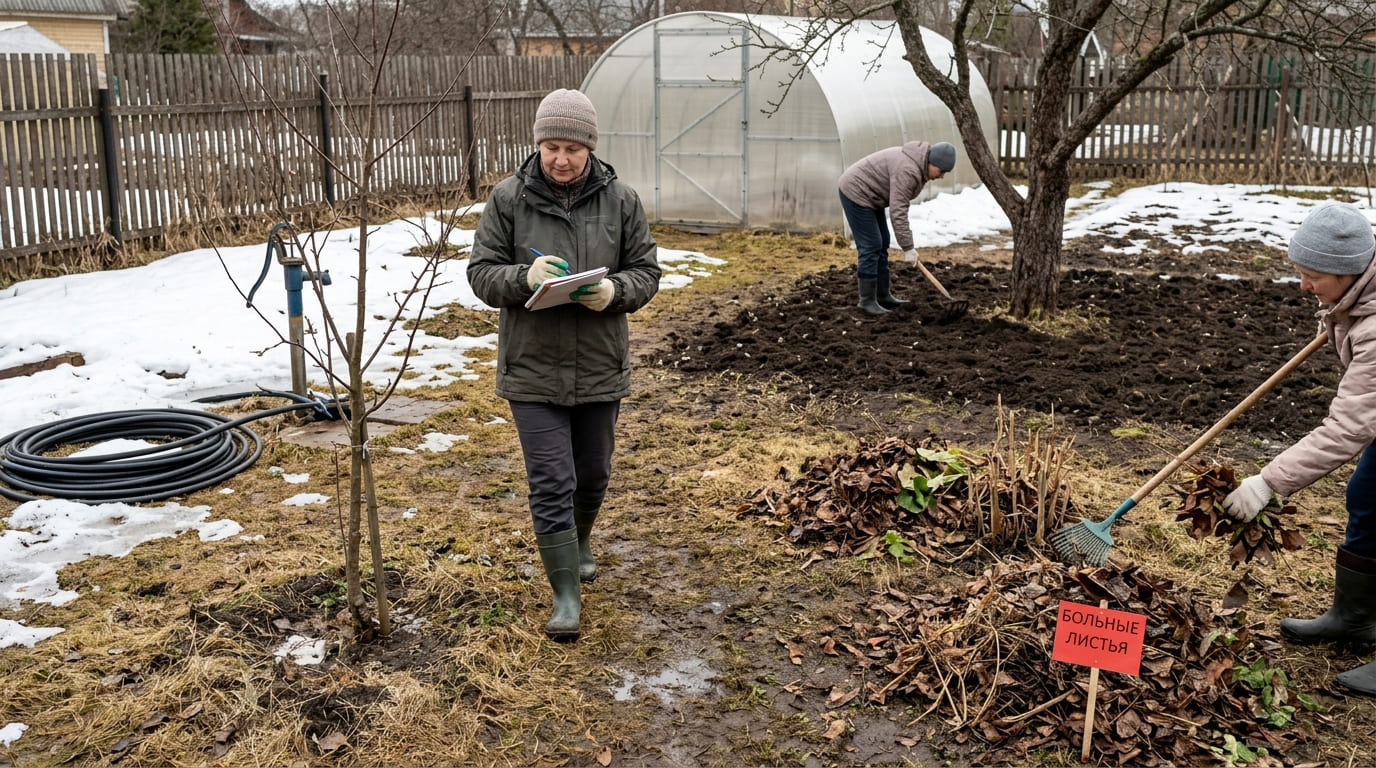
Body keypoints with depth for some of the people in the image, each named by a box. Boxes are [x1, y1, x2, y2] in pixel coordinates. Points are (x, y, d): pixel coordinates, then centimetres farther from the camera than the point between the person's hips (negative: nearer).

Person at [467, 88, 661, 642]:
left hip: (600, 367, 2)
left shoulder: (621, 200, -2)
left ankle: (580, 542, 50)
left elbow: (646, 272, 2)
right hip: (533, 368, -2)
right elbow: (481, 273, -3)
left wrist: (615, 291, -20)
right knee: (551, 484, -3)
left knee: (593, 474, 20)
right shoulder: (508, 198, -6)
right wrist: (523, 277, -24)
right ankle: (566, 595, 9)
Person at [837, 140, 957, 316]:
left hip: (867, 194, 10)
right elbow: (898, 212, -28)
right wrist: (908, 248, -25)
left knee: (881, 244, 10)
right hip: (856, 193, -10)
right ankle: (867, 300, -2)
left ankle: (883, 296, 15)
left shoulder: (917, 164, 3)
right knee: (870, 246, -9)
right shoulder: (908, 171, -27)